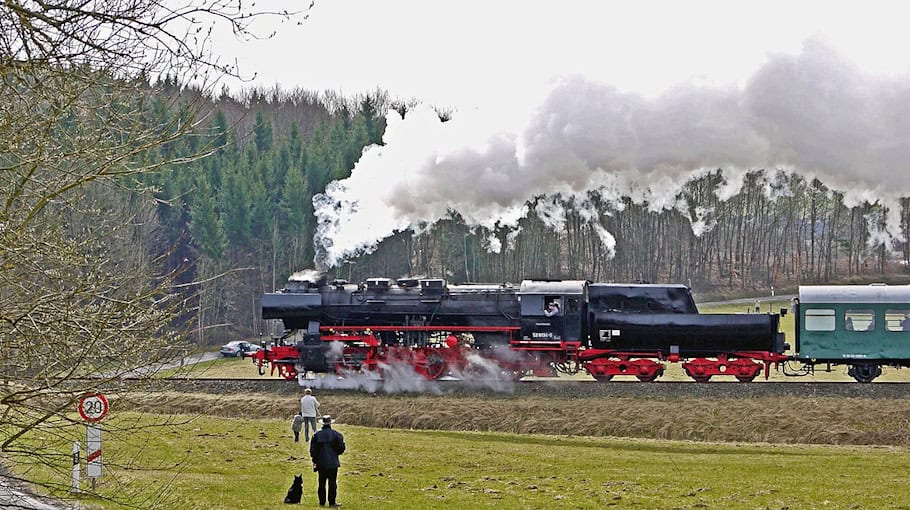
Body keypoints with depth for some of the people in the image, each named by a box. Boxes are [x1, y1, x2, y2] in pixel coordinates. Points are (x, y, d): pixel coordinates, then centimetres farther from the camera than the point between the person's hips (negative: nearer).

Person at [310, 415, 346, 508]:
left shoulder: (317, 435, -2)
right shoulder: (336, 434, -7)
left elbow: (312, 449, 2)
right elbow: (341, 448, -3)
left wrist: (315, 461, 14)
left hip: (321, 463, 2)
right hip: (333, 463, -2)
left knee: (321, 483, 10)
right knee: (332, 483, 3)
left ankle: (322, 502, 12)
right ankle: (332, 502, 2)